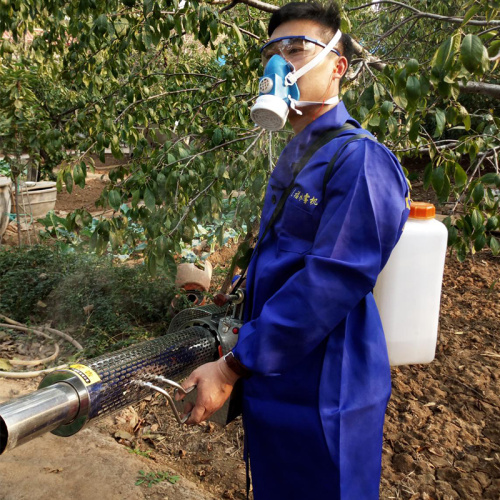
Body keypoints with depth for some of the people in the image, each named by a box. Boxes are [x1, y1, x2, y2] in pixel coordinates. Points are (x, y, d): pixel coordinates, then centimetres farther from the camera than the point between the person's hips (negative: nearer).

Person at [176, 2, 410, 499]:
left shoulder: (359, 160, -19)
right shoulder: (294, 156, 10)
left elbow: (329, 286, -25)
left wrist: (230, 368, -21)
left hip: (321, 399, -8)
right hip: (271, 380, 9)